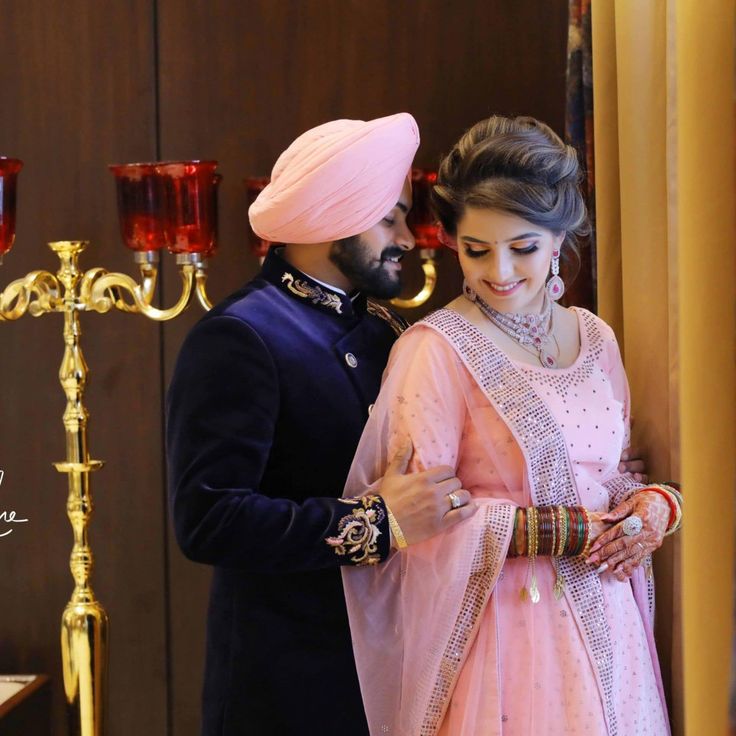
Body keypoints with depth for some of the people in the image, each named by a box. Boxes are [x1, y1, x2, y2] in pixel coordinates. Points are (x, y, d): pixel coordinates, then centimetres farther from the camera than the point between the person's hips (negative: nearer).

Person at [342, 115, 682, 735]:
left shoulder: (596, 338, 6)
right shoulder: (437, 350, -12)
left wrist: (654, 506, -4)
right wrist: (569, 530, -16)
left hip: (604, 625, 6)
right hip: (505, 631, -6)